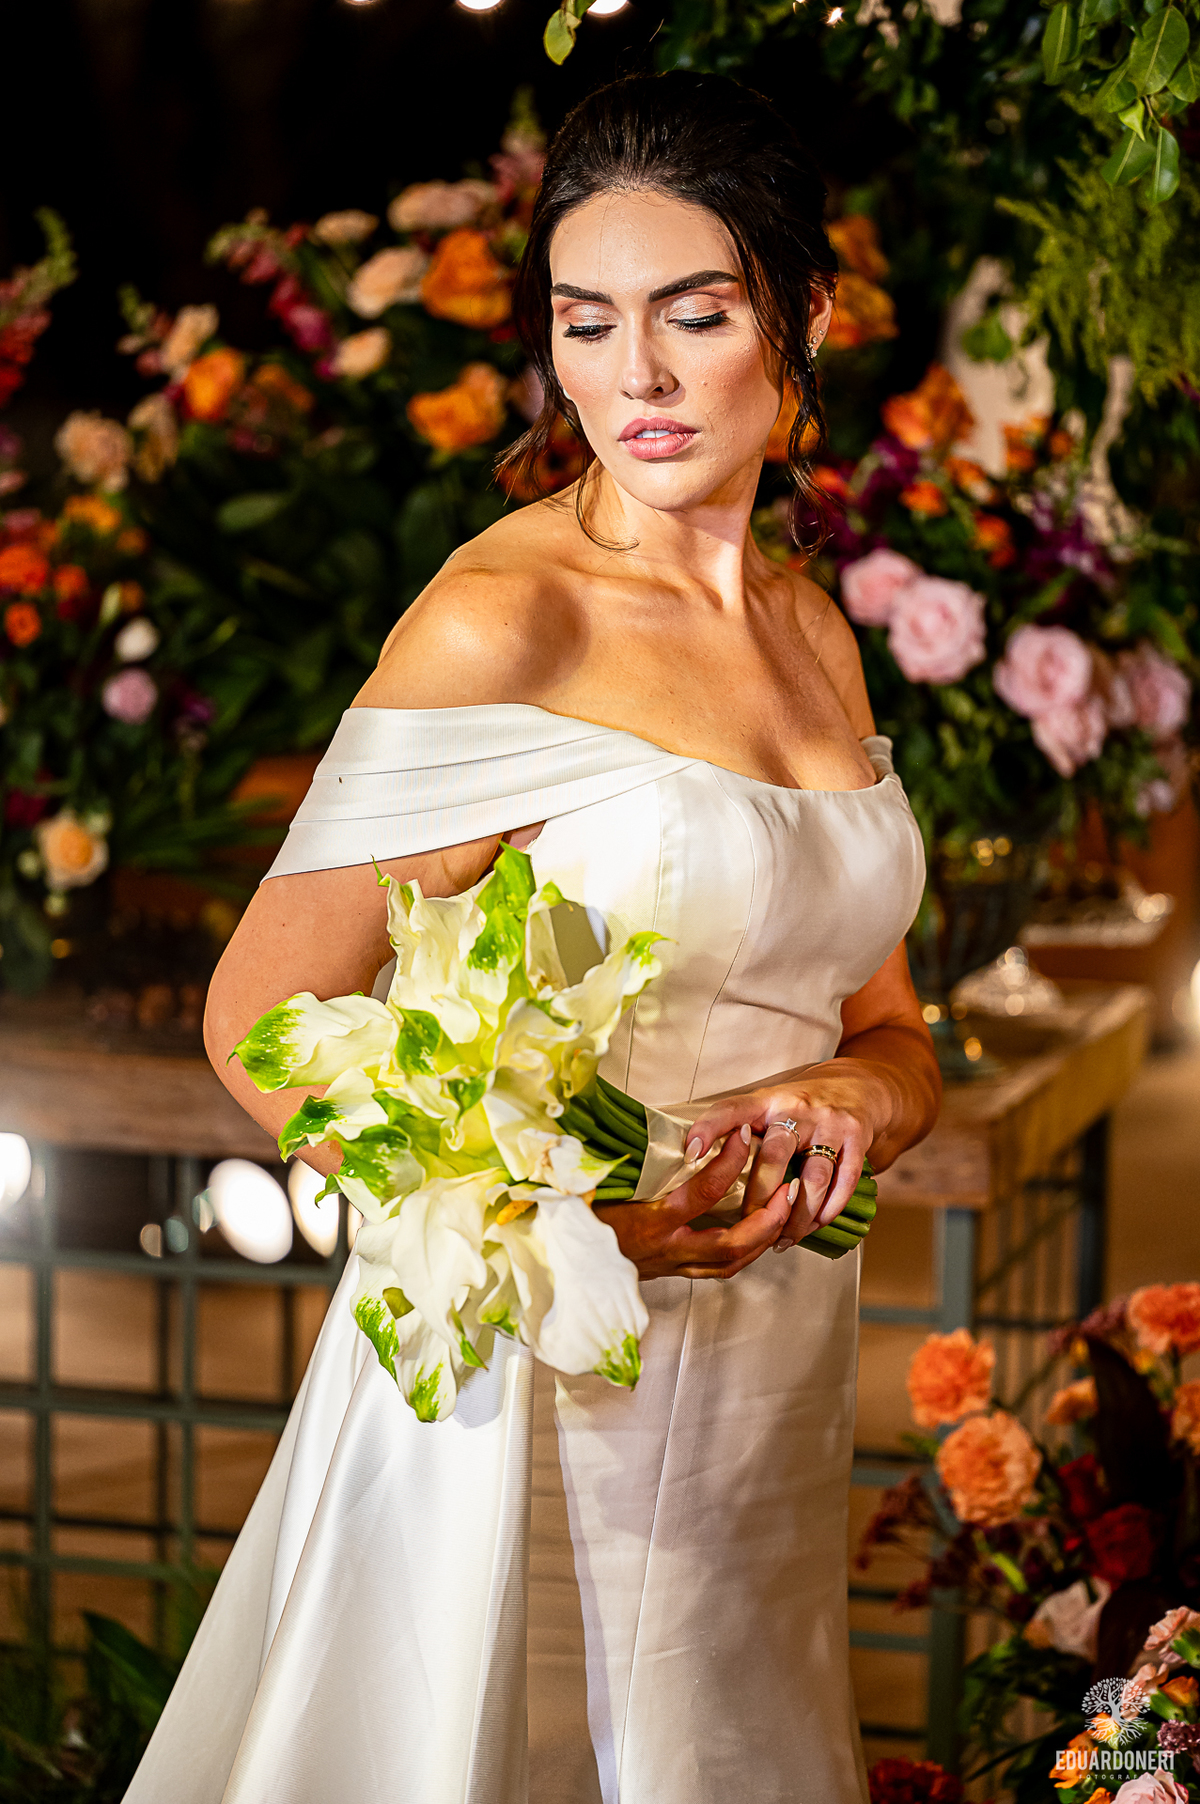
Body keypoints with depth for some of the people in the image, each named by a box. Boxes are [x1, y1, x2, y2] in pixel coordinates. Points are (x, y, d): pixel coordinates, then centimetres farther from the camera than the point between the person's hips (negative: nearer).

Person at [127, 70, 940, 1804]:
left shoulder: (814, 634, 8)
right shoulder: (504, 622, -14)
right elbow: (264, 1017, -14)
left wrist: (848, 1103, -9)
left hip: (777, 1387, 7)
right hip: (544, 1376, -6)